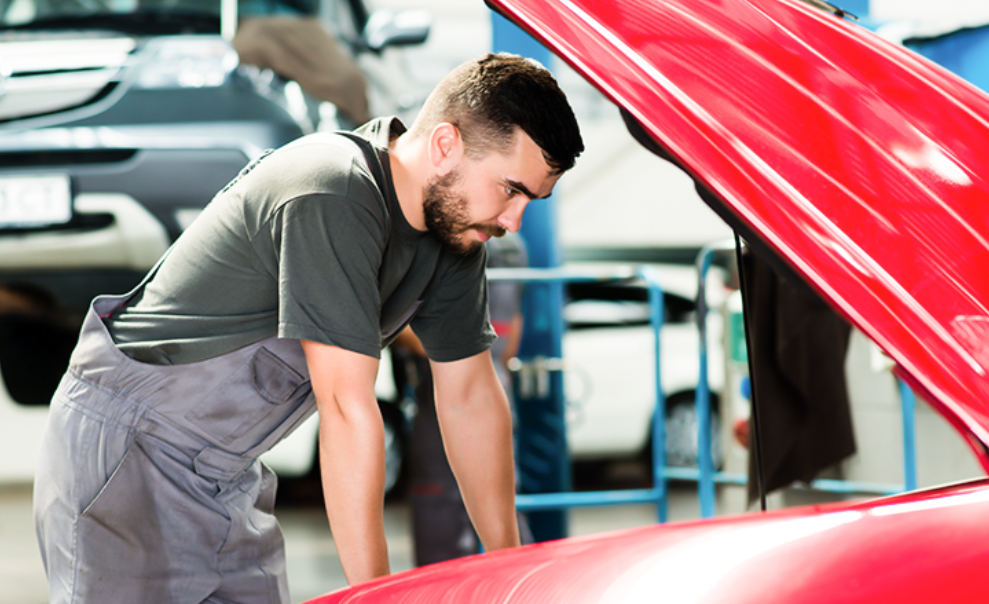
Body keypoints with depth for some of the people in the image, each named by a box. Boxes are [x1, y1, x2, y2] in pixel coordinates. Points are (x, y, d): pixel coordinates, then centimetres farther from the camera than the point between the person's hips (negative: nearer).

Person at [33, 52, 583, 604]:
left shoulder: (454, 221, 0)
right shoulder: (333, 198, -28)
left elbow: (471, 397, 7)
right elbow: (348, 407, -30)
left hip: (227, 473, 8)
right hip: (125, 448, -8)